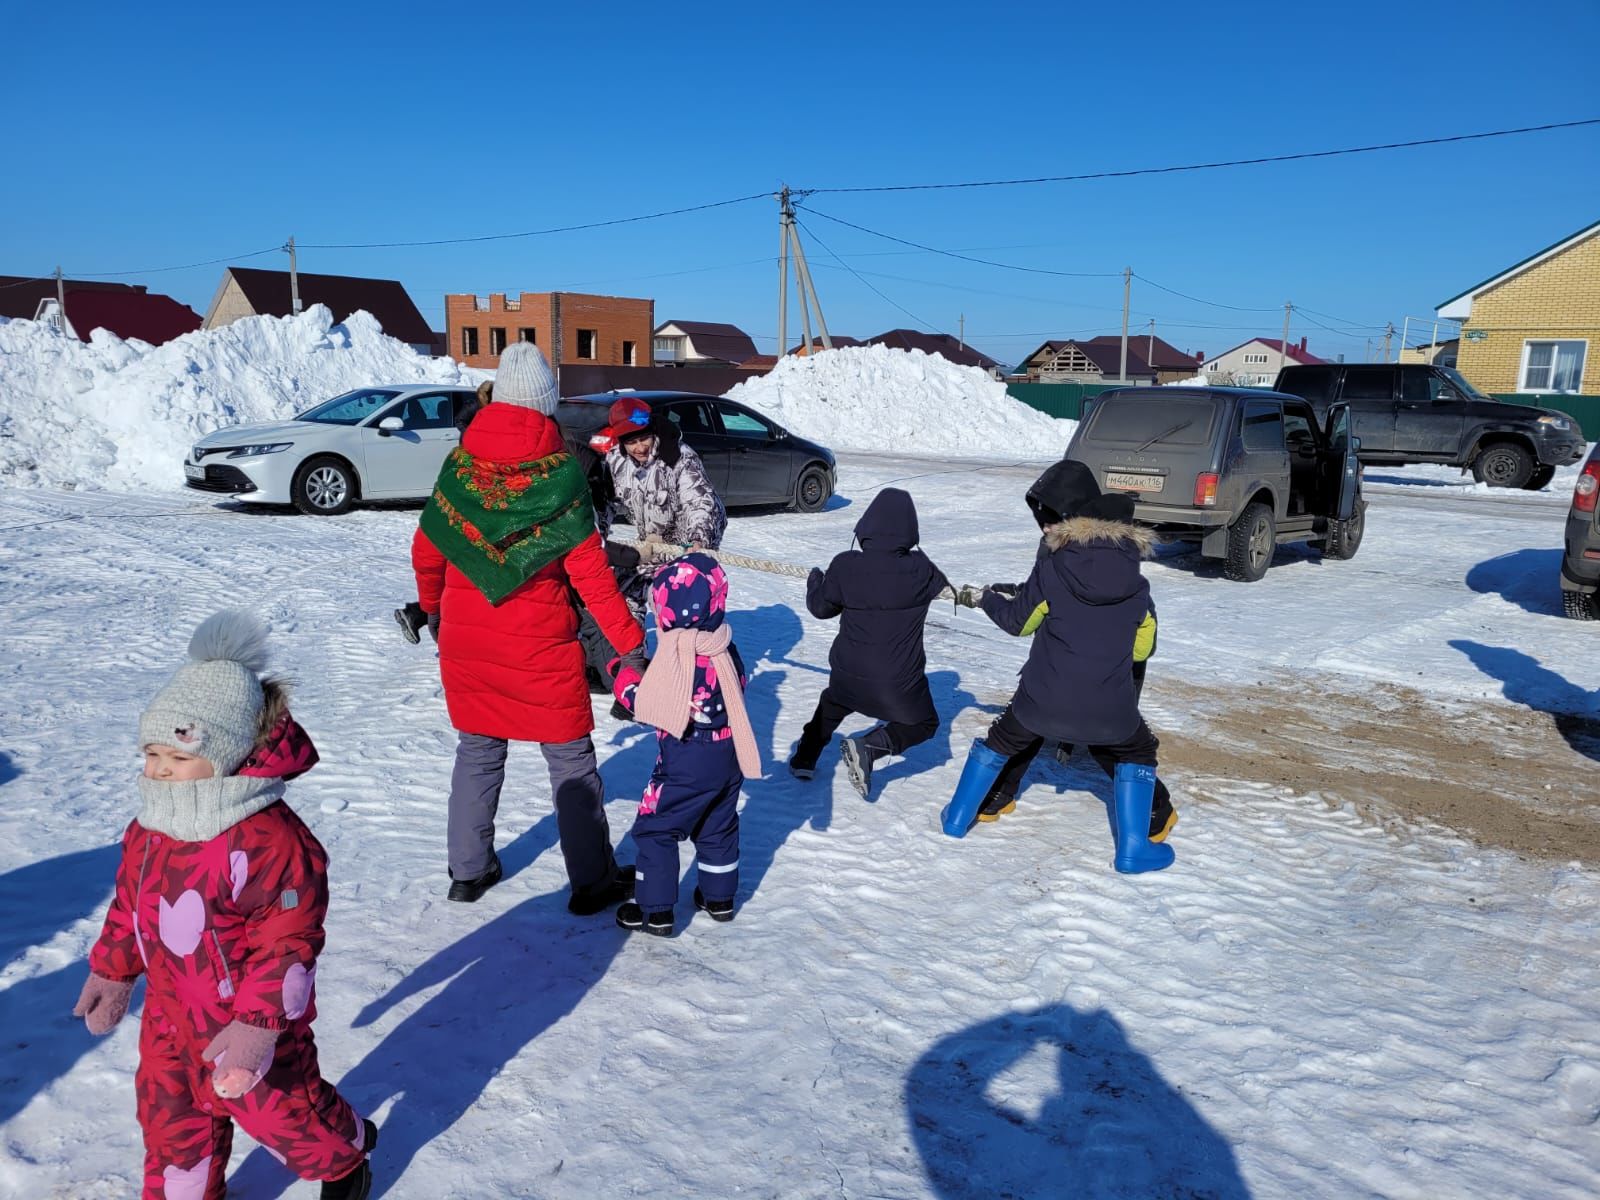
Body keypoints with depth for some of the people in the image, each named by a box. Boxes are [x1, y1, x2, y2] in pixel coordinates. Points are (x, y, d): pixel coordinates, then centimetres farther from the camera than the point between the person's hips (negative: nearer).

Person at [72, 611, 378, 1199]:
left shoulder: (270, 839, -32)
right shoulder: (150, 828, -4)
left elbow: (289, 942, -29)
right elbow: (131, 901, 13)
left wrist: (258, 1022, -29)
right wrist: (112, 970, 18)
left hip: (247, 1022, -7)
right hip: (170, 1014, 7)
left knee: (277, 1107, 14)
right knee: (169, 1116, 22)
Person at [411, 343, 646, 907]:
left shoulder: (459, 463, -1)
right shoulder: (561, 474, -13)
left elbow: (425, 552, 8)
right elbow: (589, 571, -14)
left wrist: (432, 607, 26)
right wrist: (632, 643, -10)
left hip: (466, 641, 4)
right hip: (540, 647, -4)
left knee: (478, 750, 19)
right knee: (571, 759, 8)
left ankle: (468, 871, 29)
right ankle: (592, 881, 16)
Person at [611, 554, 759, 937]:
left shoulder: (675, 655, -23)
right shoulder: (726, 648, -1)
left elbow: (645, 704, -21)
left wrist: (623, 676, -5)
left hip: (686, 764, -7)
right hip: (728, 757, 7)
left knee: (655, 830, 8)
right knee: (718, 827, 23)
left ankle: (655, 911, 13)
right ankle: (720, 898, 35)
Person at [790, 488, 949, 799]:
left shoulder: (845, 566, -16)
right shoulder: (920, 569, -18)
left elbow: (820, 607, 0)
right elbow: (947, 589, 5)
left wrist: (815, 580, 20)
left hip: (848, 675, 3)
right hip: (900, 680, -3)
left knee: (831, 705, 35)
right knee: (923, 724, 22)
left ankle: (804, 759, 38)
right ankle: (867, 748, -1)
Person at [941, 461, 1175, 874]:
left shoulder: (1053, 568, -9)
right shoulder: (1135, 579, 0)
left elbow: (1016, 620, 5)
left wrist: (989, 598, 25)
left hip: (1043, 700, -1)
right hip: (1109, 709, 1)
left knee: (1001, 742, 25)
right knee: (1138, 753, 26)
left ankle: (958, 817, 35)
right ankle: (1133, 849, 18)